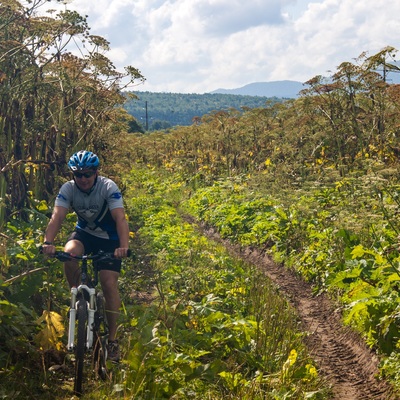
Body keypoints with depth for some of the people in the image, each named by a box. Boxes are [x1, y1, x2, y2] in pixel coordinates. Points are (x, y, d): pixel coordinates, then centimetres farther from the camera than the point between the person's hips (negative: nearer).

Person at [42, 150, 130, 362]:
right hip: (84, 233, 2)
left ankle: (112, 338, -1)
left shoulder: (108, 187, -25)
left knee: (109, 283, -14)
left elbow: (120, 218, -35)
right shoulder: (68, 189, -18)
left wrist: (124, 247, -51)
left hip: (108, 237, -2)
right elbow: (57, 217, -30)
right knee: (69, 253, -32)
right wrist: (48, 242, -48)